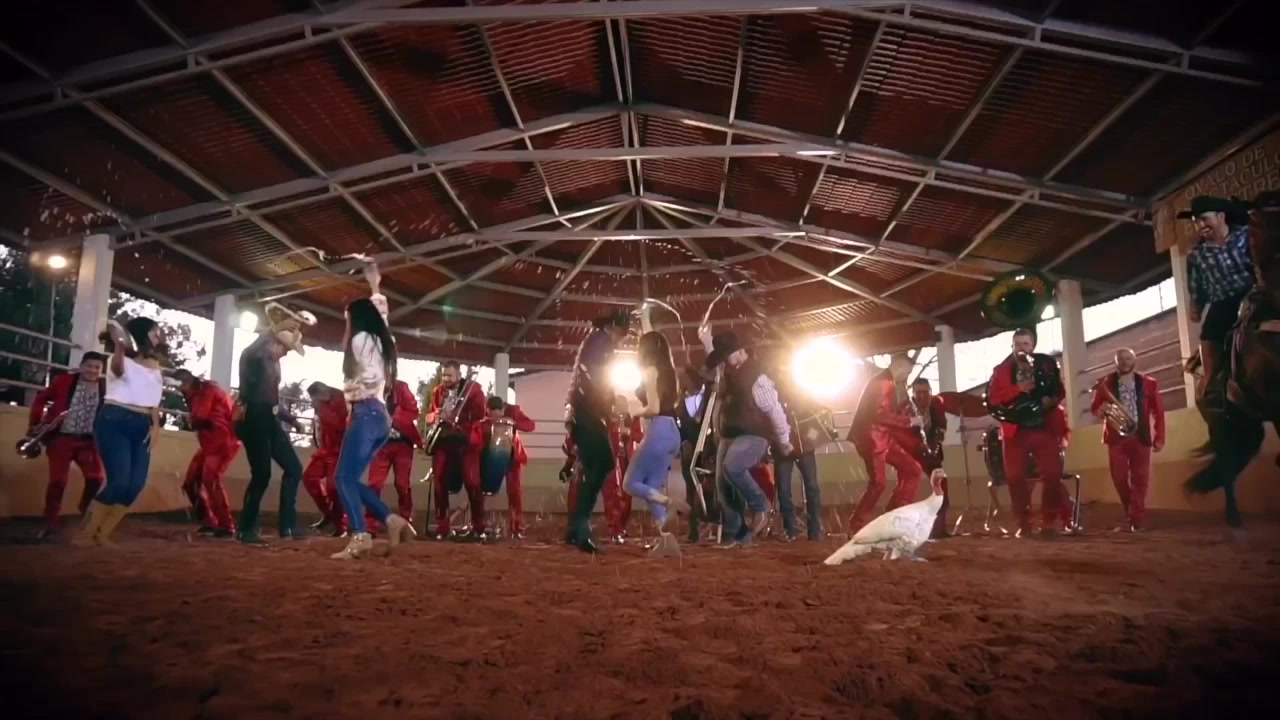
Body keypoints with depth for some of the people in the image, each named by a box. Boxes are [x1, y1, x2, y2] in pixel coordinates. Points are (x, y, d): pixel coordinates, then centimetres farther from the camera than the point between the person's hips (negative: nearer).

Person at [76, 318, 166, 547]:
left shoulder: (154, 365, 18)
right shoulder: (123, 360, -1)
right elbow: (117, 369, -27)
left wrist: (156, 425, 9)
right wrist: (118, 346, -44)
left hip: (141, 426, 6)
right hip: (114, 421, -6)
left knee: (136, 484, -4)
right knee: (119, 481, -17)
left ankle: (103, 534, 8)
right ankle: (85, 534, -2)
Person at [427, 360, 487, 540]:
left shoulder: (473, 388, -1)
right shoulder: (437, 391, 13)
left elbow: (481, 413, -9)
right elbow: (428, 415, 15)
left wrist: (461, 420, -22)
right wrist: (434, 416, -9)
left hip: (466, 441, -4)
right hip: (443, 441, 4)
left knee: (472, 482, -9)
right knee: (439, 482, -1)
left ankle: (478, 528, 0)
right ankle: (442, 528, 7)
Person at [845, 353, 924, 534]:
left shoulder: (888, 383, 18)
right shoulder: (883, 382, -15)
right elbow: (881, 415, -25)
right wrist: (909, 421, -17)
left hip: (883, 436, 11)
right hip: (872, 436, -10)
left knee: (913, 469, 9)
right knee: (878, 482, -10)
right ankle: (856, 527, 0)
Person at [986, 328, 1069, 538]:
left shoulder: (1047, 364, 6)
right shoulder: (1001, 370, 3)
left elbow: (1060, 390, 10)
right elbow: (992, 398, -7)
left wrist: (1052, 399, -12)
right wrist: (1017, 389, -19)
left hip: (1045, 428, 0)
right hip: (1015, 430, 0)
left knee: (1053, 475, -3)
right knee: (1015, 477, -1)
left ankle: (1051, 521, 12)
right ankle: (1023, 523, 10)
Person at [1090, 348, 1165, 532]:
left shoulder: (1149, 384, 5)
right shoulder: (1105, 384, 4)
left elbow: (1158, 412, 4)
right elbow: (1095, 409, 5)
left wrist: (1159, 438, -2)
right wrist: (1101, 410, -20)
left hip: (1141, 437, 0)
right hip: (1116, 436, 0)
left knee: (1140, 479, -3)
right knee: (1119, 478, 1)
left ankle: (1135, 520, -1)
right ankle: (1134, 515, 21)